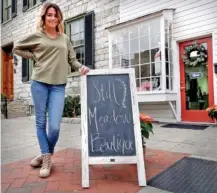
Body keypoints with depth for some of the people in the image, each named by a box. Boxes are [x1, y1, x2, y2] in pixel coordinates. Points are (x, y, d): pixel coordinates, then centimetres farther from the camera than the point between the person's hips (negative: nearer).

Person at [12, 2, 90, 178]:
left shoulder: (65, 39, 14)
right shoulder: (37, 36, 9)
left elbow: (72, 59, 15)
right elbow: (17, 49, 18)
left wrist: (81, 67, -6)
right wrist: (35, 56, 5)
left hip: (58, 85, 1)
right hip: (39, 83, 0)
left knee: (54, 126, -7)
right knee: (40, 122, 6)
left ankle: (46, 155, 19)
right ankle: (46, 157, 22)